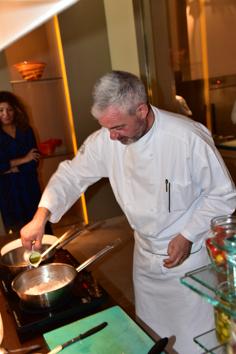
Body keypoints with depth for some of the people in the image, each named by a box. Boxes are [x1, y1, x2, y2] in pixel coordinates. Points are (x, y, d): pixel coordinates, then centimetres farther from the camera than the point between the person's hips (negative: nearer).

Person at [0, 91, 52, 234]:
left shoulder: (26, 130, 4)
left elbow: (35, 161, -3)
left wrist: (12, 168, -13)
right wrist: (23, 160, -10)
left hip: (30, 187, 2)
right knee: (16, 232, 4)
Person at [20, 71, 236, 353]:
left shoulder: (188, 137, -25)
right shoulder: (105, 141, -13)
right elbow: (73, 174, -1)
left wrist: (188, 236, -20)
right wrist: (41, 216, -14)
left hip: (188, 255, -4)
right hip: (145, 255, 4)